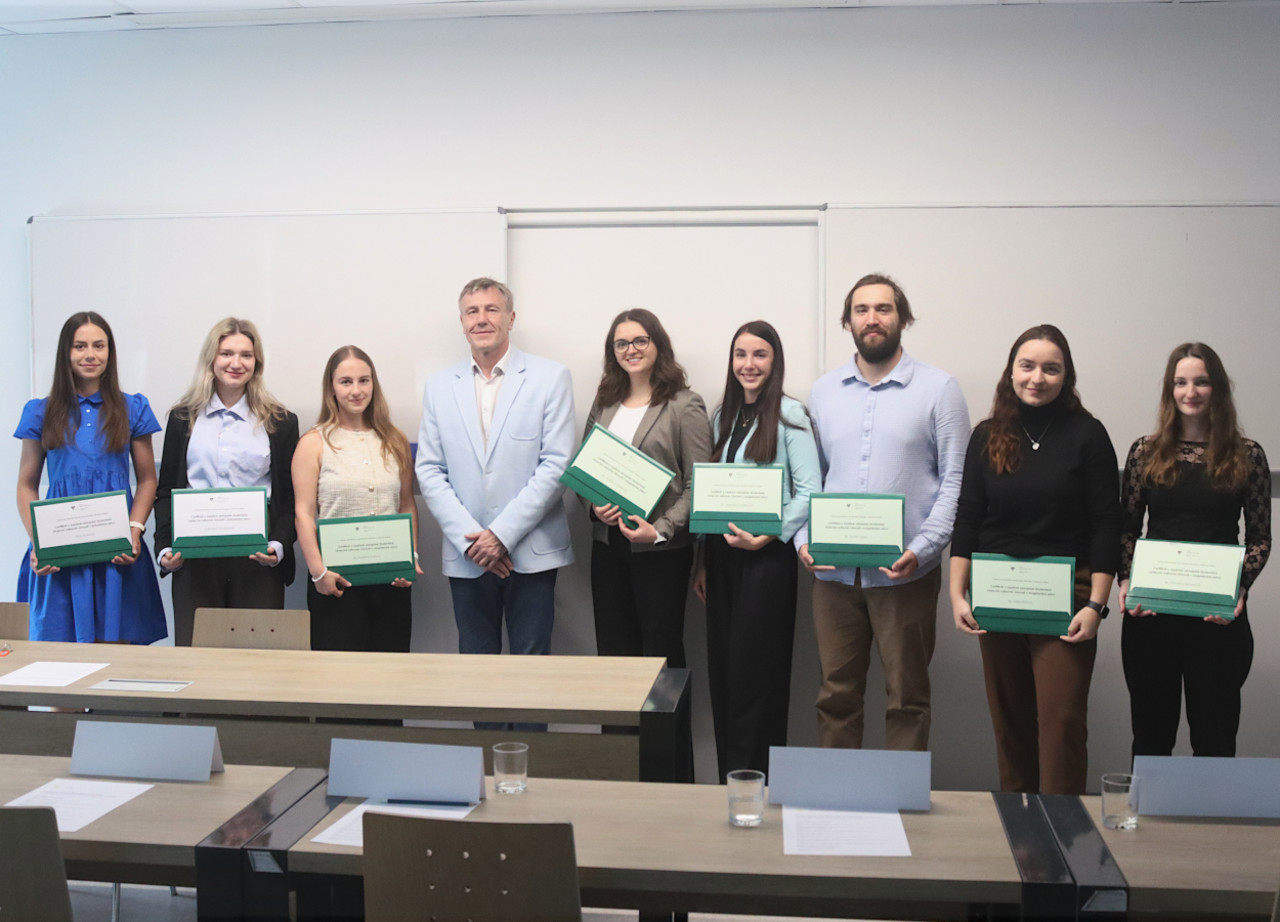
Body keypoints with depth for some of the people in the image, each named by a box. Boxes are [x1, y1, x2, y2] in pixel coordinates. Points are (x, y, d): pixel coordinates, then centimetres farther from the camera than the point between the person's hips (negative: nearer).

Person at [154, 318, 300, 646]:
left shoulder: (280, 422, 7)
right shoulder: (183, 418, 12)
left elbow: (291, 496, 5)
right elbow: (166, 490, 12)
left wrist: (279, 546, -11)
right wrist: (165, 547, -1)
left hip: (257, 561, -1)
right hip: (194, 560, 1)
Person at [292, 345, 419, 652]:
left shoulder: (395, 441, 12)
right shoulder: (314, 443, 2)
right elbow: (304, 514, -2)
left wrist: (412, 558, 1)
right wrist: (318, 572, -11)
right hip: (336, 581, -3)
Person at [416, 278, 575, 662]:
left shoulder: (551, 378, 0)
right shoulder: (439, 387, 9)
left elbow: (556, 465, -7)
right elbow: (430, 472, 6)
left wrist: (503, 534, -12)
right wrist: (469, 538, -7)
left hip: (531, 552, -2)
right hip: (466, 556, 3)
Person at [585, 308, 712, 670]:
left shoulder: (685, 406, -4)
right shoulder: (604, 403, 12)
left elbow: (697, 484, -8)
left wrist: (661, 530, -19)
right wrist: (595, 505, -4)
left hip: (662, 548, -5)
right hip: (608, 543, 5)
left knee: (661, 653, 2)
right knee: (613, 651, 9)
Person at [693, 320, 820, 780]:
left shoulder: (788, 414, -5)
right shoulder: (723, 416, 13)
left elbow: (809, 492, -9)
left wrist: (770, 536, -19)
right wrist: (703, 561, 12)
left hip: (766, 555, -6)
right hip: (722, 553, 6)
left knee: (755, 672, -2)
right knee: (721, 669, 8)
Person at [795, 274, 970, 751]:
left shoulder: (938, 388, 0)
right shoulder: (824, 391, 11)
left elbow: (955, 479, -3)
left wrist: (922, 549, -14)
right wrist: (804, 539, -3)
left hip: (905, 572, -3)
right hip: (833, 570, 3)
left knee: (907, 697, 6)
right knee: (836, 694, 10)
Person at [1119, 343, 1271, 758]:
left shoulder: (1247, 456, 2)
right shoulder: (1146, 452, 4)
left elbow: (1260, 538, 4)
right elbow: (1126, 529, 7)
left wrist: (1240, 587, -12)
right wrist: (1125, 580, -8)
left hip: (1219, 616, -1)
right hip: (1150, 614, 1)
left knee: (1215, 732, 8)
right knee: (1151, 730, 10)